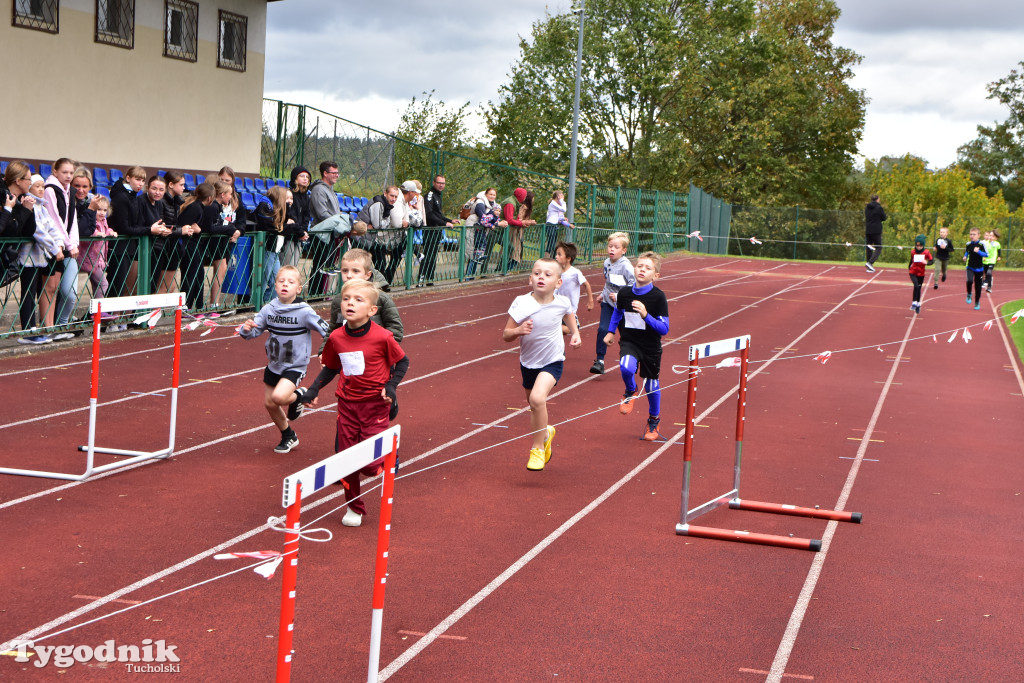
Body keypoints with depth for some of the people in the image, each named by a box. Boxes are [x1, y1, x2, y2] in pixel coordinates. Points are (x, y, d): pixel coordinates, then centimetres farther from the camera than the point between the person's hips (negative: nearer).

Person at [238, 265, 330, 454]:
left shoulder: (304, 312, -17)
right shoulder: (269, 309, -6)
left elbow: (326, 330, -14)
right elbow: (254, 331, -1)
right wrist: (246, 329, -22)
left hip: (295, 366, -5)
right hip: (274, 365, 5)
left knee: (278, 397, -27)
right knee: (269, 403, 12)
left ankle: (297, 398, 10)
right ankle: (288, 436, 37)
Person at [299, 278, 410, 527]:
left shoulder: (382, 337, -14)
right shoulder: (336, 338, -2)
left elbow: (403, 362, 1)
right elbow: (330, 368, 14)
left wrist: (391, 385, -12)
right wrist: (313, 389, 3)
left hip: (375, 405, -4)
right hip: (347, 404, 4)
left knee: (370, 464, -8)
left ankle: (389, 461, 28)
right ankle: (354, 508, 25)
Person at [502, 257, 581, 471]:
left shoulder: (561, 303, -13)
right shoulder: (521, 304, -18)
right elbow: (505, 335, -14)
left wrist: (575, 332, 2)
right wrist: (518, 330, -33)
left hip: (552, 361, -2)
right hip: (528, 362, 3)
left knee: (537, 398, -26)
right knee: (533, 405, 20)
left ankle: (537, 448, -10)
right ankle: (545, 432, 54)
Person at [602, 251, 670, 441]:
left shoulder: (658, 297, -16)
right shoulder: (624, 293, -5)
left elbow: (664, 329, -17)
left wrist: (646, 315, -29)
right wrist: (611, 331, 20)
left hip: (650, 347, -1)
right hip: (629, 342, 1)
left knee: (652, 386, 13)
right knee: (626, 368, -30)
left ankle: (654, 420, 40)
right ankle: (631, 391, 5)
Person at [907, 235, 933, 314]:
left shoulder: (926, 252, -8)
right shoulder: (913, 252, -2)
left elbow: (931, 261, -8)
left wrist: (926, 262, -26)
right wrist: (909, 267, 8)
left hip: (921, 274, 1)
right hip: (913, 273, -1)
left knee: (919, 288, 10)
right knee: (916, 286, -21)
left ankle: (918, 304, 27)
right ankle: (914, 303, -15)